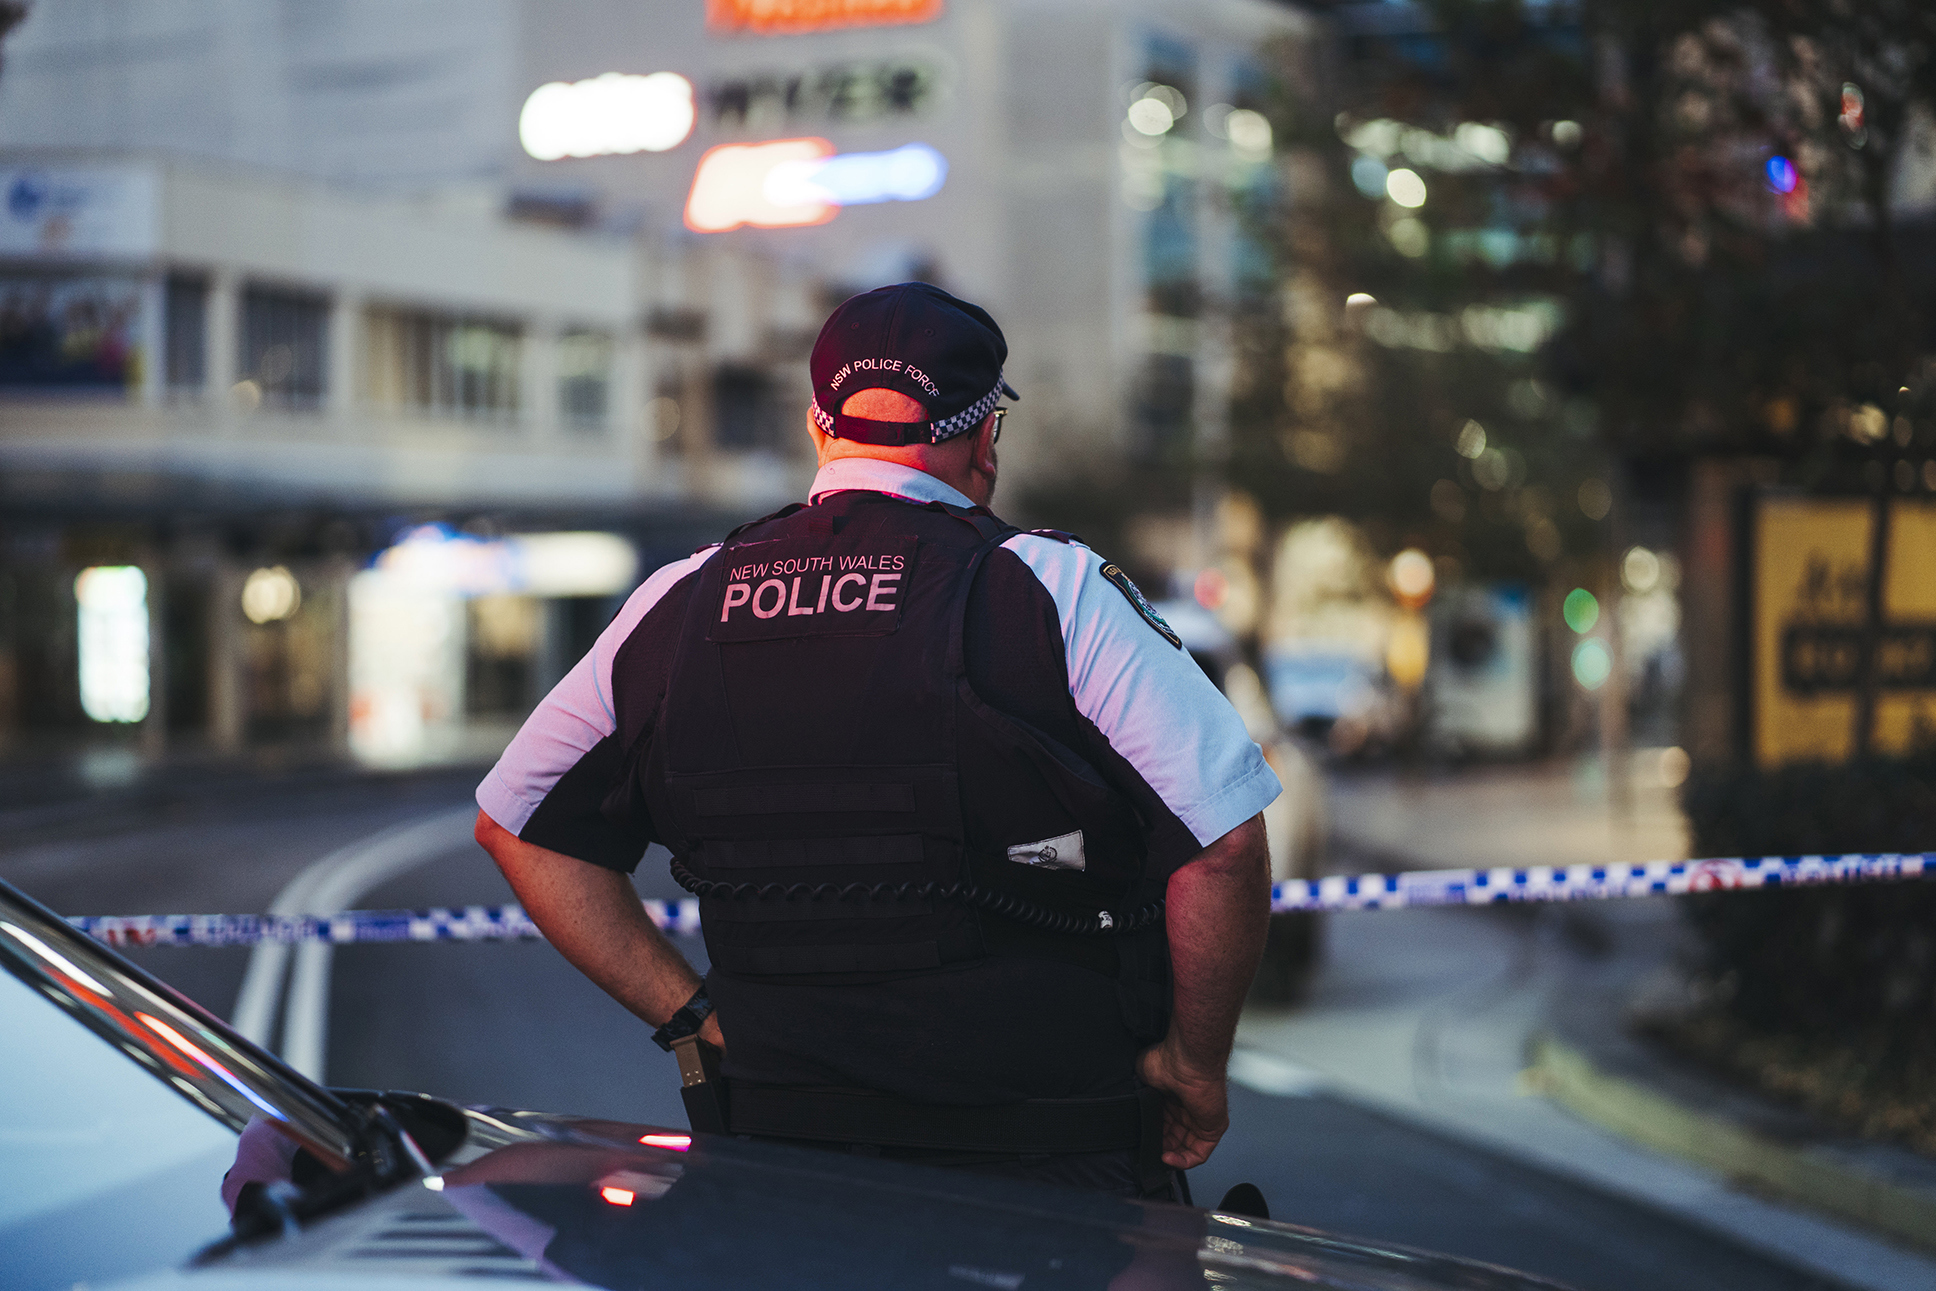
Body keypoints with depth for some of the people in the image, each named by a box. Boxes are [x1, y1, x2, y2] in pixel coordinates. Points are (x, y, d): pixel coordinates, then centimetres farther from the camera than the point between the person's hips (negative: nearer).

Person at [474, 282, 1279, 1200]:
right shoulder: (1050, 591, -9)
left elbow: (515, 822, 16)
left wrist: (696, 1017, 12)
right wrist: (1194, 1068, -2)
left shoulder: (676, 606, 7)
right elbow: (1225, 840, -16)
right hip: (1047, 1154, -4)